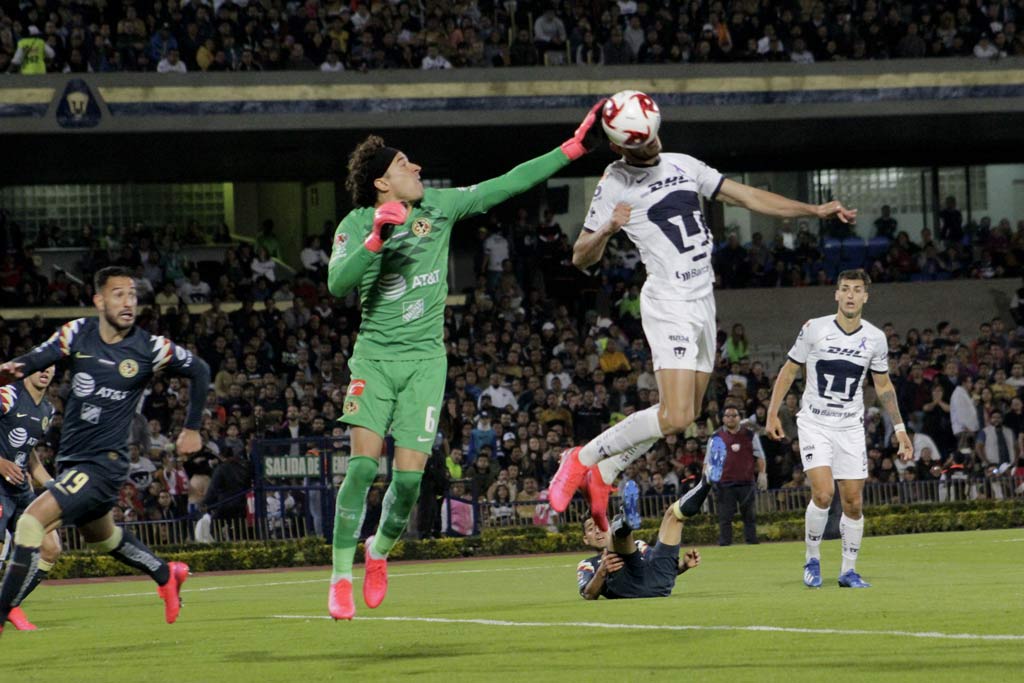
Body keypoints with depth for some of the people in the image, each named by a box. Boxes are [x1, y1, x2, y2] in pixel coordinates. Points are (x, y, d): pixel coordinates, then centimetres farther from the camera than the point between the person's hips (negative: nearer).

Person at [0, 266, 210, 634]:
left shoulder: (149, 348, -10)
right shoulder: (78, 333, -2)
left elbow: (199, 371, 5)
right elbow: (37, 359, -17)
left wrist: (192, 429, 8)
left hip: (104, 462, -6)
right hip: (70, 460, 6)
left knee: (32, 520, -21)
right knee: (101, 537, 27)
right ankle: (166, 574, 51)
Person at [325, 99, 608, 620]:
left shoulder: (438, 206, 5)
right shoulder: (357, 225, -4)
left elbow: (507, 185, 7)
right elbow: (337, 284, -20)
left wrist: (573, 148, 5)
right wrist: (376, 239, -32)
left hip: (425, 358, 2)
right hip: (375, 357, -2)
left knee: (409, 475, -7)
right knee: (363, 464, -16)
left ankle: (380, 553, 20)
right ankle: (341, 577, -8)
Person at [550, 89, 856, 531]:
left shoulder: (683, 166, 10)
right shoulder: (615, 186, -8)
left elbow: (747, 197, 15)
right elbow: (582, 258, -7)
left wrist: (815, 211, 12)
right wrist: (608, 229, -27)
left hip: (702, 301, 8)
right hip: (668, 306, -7)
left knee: (683, 415, 10)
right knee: (675, 418, -19)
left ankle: (603, 477, 21)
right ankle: (583, 458, -6)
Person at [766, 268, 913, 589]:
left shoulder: (875, 338, 0)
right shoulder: (814, 329, -7)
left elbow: (884, 386, 13)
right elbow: (789, 370, 3)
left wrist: (899, 429, 10)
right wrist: (773, 413, -3)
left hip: (851, 427, 3)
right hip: (814, 423, -3)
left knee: (853, 502, 1)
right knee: (823, 493, -18)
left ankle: (849, 570, 16)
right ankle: (813, 560, 2)